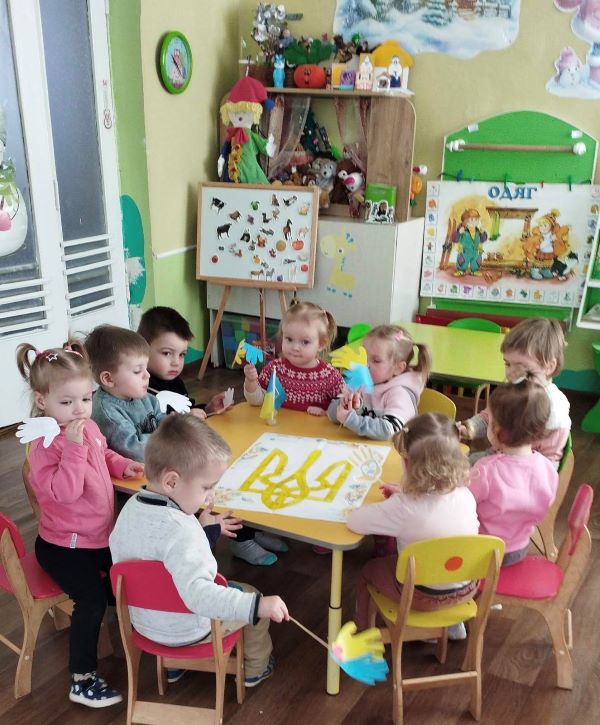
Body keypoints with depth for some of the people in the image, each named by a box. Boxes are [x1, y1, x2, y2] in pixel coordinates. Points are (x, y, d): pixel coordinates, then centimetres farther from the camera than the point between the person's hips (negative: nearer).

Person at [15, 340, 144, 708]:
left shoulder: (89, 428, -1)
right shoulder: (47, 444, -25)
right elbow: (64, 492, -36)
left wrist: (122, 465, 3)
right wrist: (72, 447, -41)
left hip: (100, 536, 8)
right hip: (64, 546, -8)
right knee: (93, 597, -18)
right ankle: (82, 680, -3)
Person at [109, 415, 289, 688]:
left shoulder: (130, 507, -13)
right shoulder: (179, 530, -38)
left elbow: (117, 553, 4)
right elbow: (199, 593, -46)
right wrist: (257, 606, -49)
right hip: (187, 631, -7)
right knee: (252, 597, 17)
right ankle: (255, 669, 39)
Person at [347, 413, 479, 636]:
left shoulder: (404, 508, -30)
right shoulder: (465, 495, -15)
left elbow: (354, 520, -22)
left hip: (424, 595, -5)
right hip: (466, 588, 5)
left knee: (368, 570, 21)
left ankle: (362, 631, 40)